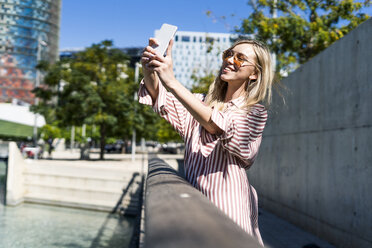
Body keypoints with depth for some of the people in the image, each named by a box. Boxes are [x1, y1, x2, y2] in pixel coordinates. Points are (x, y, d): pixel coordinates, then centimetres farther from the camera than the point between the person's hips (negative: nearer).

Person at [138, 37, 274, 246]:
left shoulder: (256, 113, -5)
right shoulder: (203, 102, 11)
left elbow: (216, 125, -24)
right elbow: (158, 96, 0)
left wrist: (172, 82, -31)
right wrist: (149, 70, -22)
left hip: (227, 207, -4)